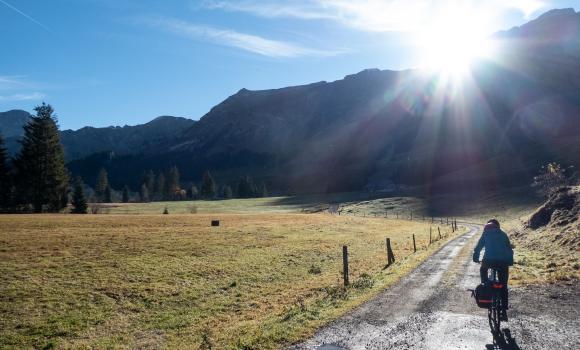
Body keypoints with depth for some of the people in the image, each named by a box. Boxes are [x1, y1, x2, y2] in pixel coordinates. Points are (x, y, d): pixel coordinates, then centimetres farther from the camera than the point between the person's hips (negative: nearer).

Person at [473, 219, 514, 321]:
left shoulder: (486, 233, 15)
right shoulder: (503, 235, 20)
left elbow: (478, 246, 13)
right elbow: (509, 249, 19)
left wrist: (475, 257, 24)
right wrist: (510, 261, 29)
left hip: (488, 260, -2)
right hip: (503, 262, 2)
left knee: (483, 270, 34)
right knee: (503, 287, 10)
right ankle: (504, 312, 7)